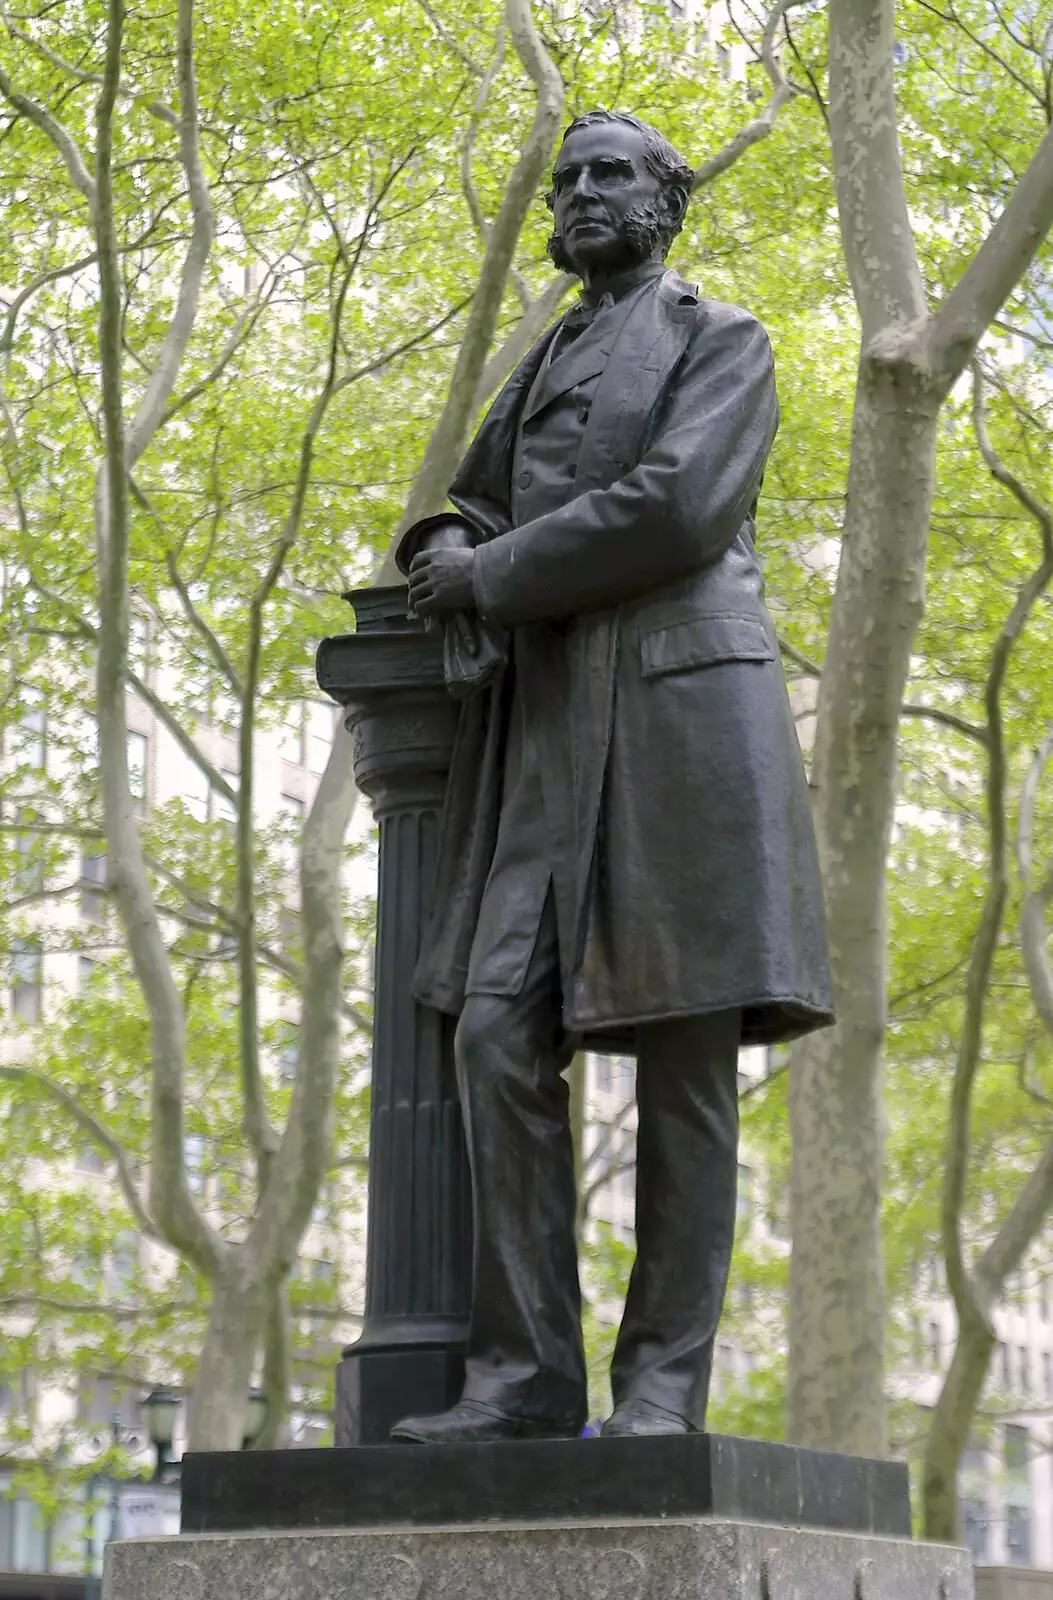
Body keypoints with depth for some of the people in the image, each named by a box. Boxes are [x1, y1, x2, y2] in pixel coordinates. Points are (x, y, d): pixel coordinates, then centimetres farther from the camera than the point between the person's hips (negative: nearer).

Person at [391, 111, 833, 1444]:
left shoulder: (726, 343, 7)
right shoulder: (542, 372, 27)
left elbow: (677, 508, -10)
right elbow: (462, 523, 29)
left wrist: (491, 580, -6)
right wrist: (451, 567, 3)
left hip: (682, 709, -6)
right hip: (548, 734, 6)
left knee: (685, 1059, -7)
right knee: (500, 1035, -8)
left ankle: (665, 1385, -6)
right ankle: (528, 1375, -8)